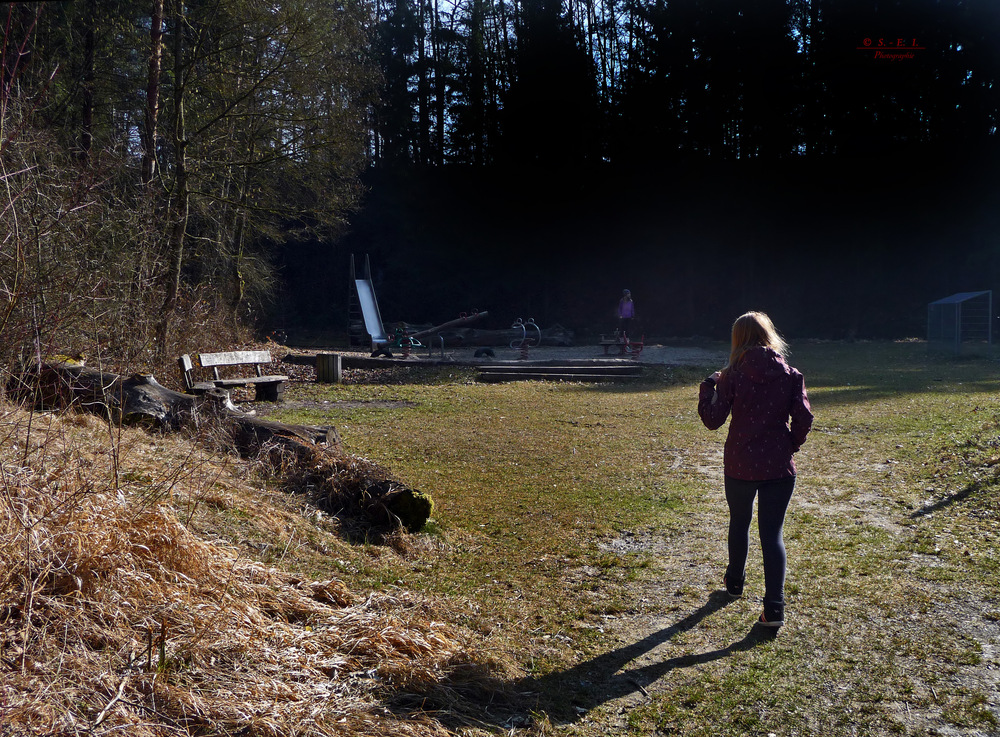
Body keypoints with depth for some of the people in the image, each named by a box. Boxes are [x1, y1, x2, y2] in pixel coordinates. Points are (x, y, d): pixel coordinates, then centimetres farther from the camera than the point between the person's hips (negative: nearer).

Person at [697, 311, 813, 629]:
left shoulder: (733, 376, -8)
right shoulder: (790, 375, -3)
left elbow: (713, 419, -9)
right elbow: (804, 418, -6)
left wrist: (708, 388, 6)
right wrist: (790, 445, 11)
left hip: (739, 465, 0)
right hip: (779, 467, 0)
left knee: (739, 523, 22)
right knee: (772, 532, 3)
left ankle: (735, 581, 42)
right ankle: (774, 607, -5)